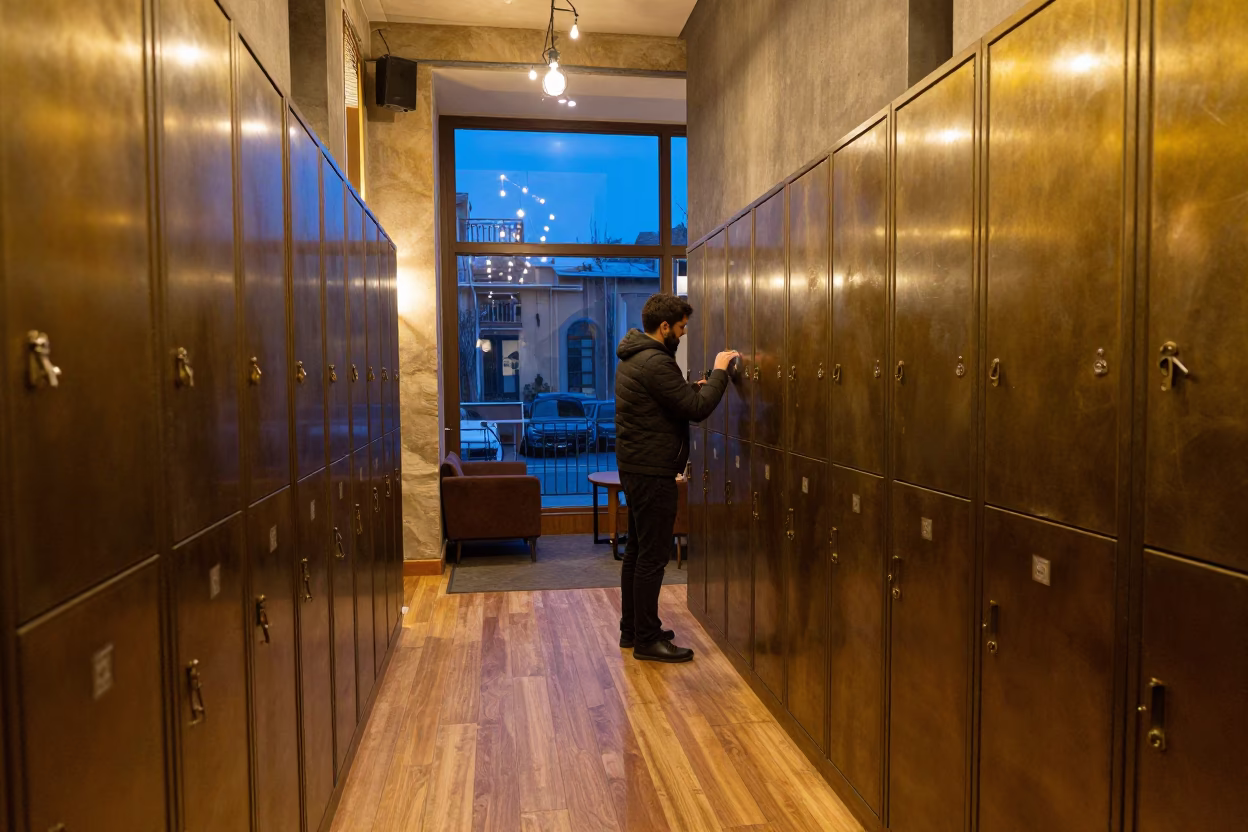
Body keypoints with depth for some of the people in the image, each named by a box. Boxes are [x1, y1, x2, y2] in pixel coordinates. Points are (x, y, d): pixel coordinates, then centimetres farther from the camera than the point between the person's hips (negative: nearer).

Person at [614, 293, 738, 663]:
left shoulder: (633, 357, 13)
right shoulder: (654, 362, -20)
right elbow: (697, 409, -20)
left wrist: (693, 389, 9)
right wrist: (719, 372, -9)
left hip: (634, 466, 11)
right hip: (651, 471, -11)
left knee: (637, 551, 16)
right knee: (653, 557, -3)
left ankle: (632, 629, 27)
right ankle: (647, 640, 6)